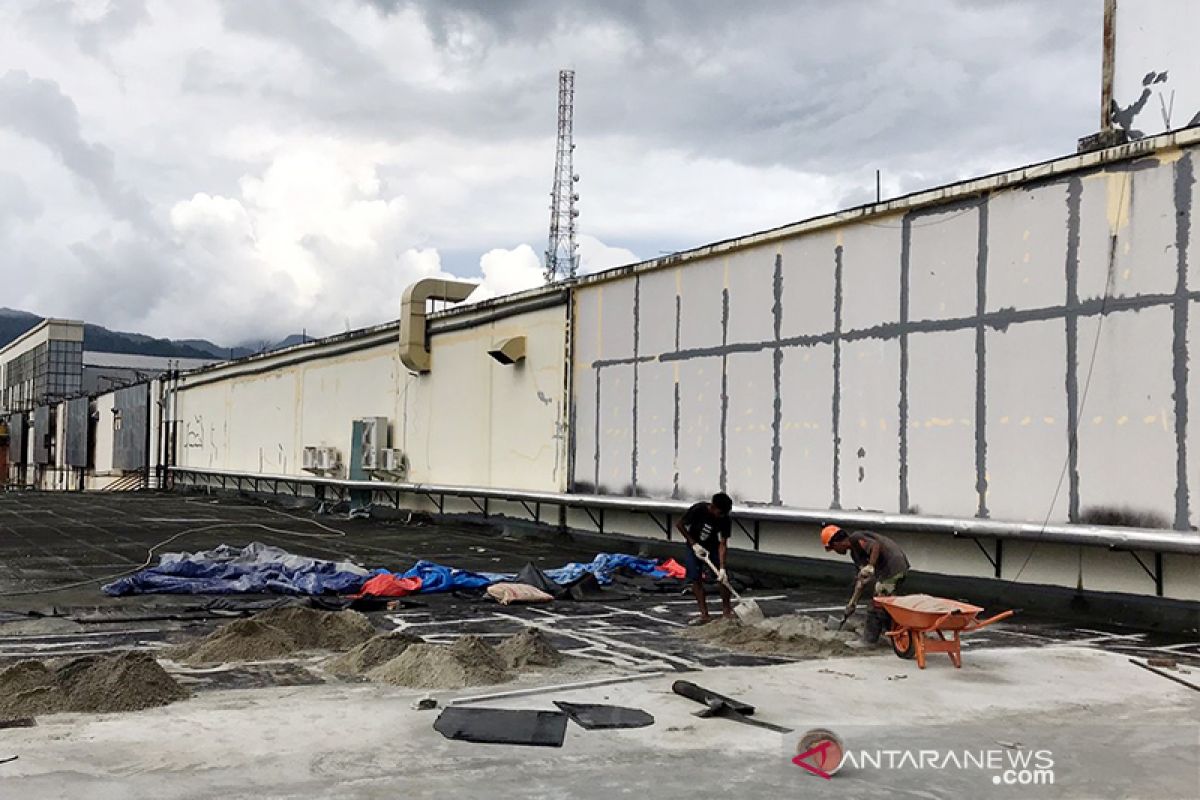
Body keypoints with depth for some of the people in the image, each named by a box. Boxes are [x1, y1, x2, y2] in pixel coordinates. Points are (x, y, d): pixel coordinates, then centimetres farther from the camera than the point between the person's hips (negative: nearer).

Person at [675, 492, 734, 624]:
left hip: (712, 546, 1)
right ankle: (704, 615, -5)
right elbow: (679, 524, -17)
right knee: (696, 579, -9)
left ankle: (727, 611, 0)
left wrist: (722, 568, -31)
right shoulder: (698, 510, -30)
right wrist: (694, 544, -20)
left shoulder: (724, 519, -23)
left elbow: (722, 544, -22)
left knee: (722, 577, -10)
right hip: (693, 545, -1)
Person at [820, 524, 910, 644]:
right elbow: (862, 578, 23)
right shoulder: (854, 552, 20)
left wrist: (870, 566, -34)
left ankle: (868, 641, 4)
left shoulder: (855, 538, -9)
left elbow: (876, 545, -26)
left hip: (892, 566, -10)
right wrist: (853, 601, 25)